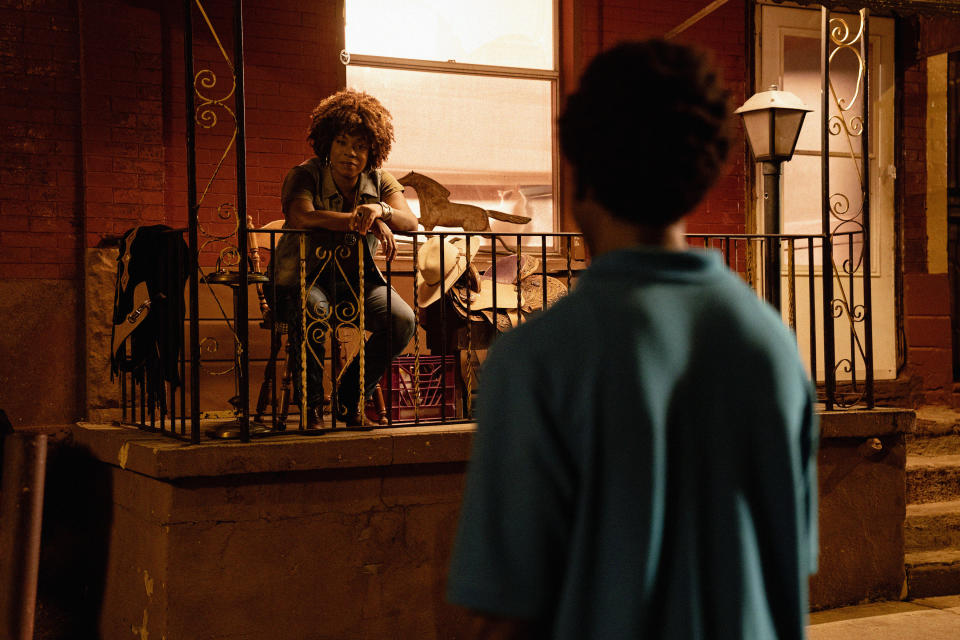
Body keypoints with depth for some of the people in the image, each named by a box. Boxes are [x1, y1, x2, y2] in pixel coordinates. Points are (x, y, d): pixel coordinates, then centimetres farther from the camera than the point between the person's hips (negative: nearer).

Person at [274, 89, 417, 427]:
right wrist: (365, 221, -35)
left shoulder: (380, 182, 4)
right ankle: (310, 402, -14)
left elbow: (410, 221, -12)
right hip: (304, 276, -4)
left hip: (358, 280, 4)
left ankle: (349, 398, -1)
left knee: (402, 320, -22)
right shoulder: (304, 176, -8)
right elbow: (302, 215, -30)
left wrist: (381, 210, -36)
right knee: (313, 313, -38)